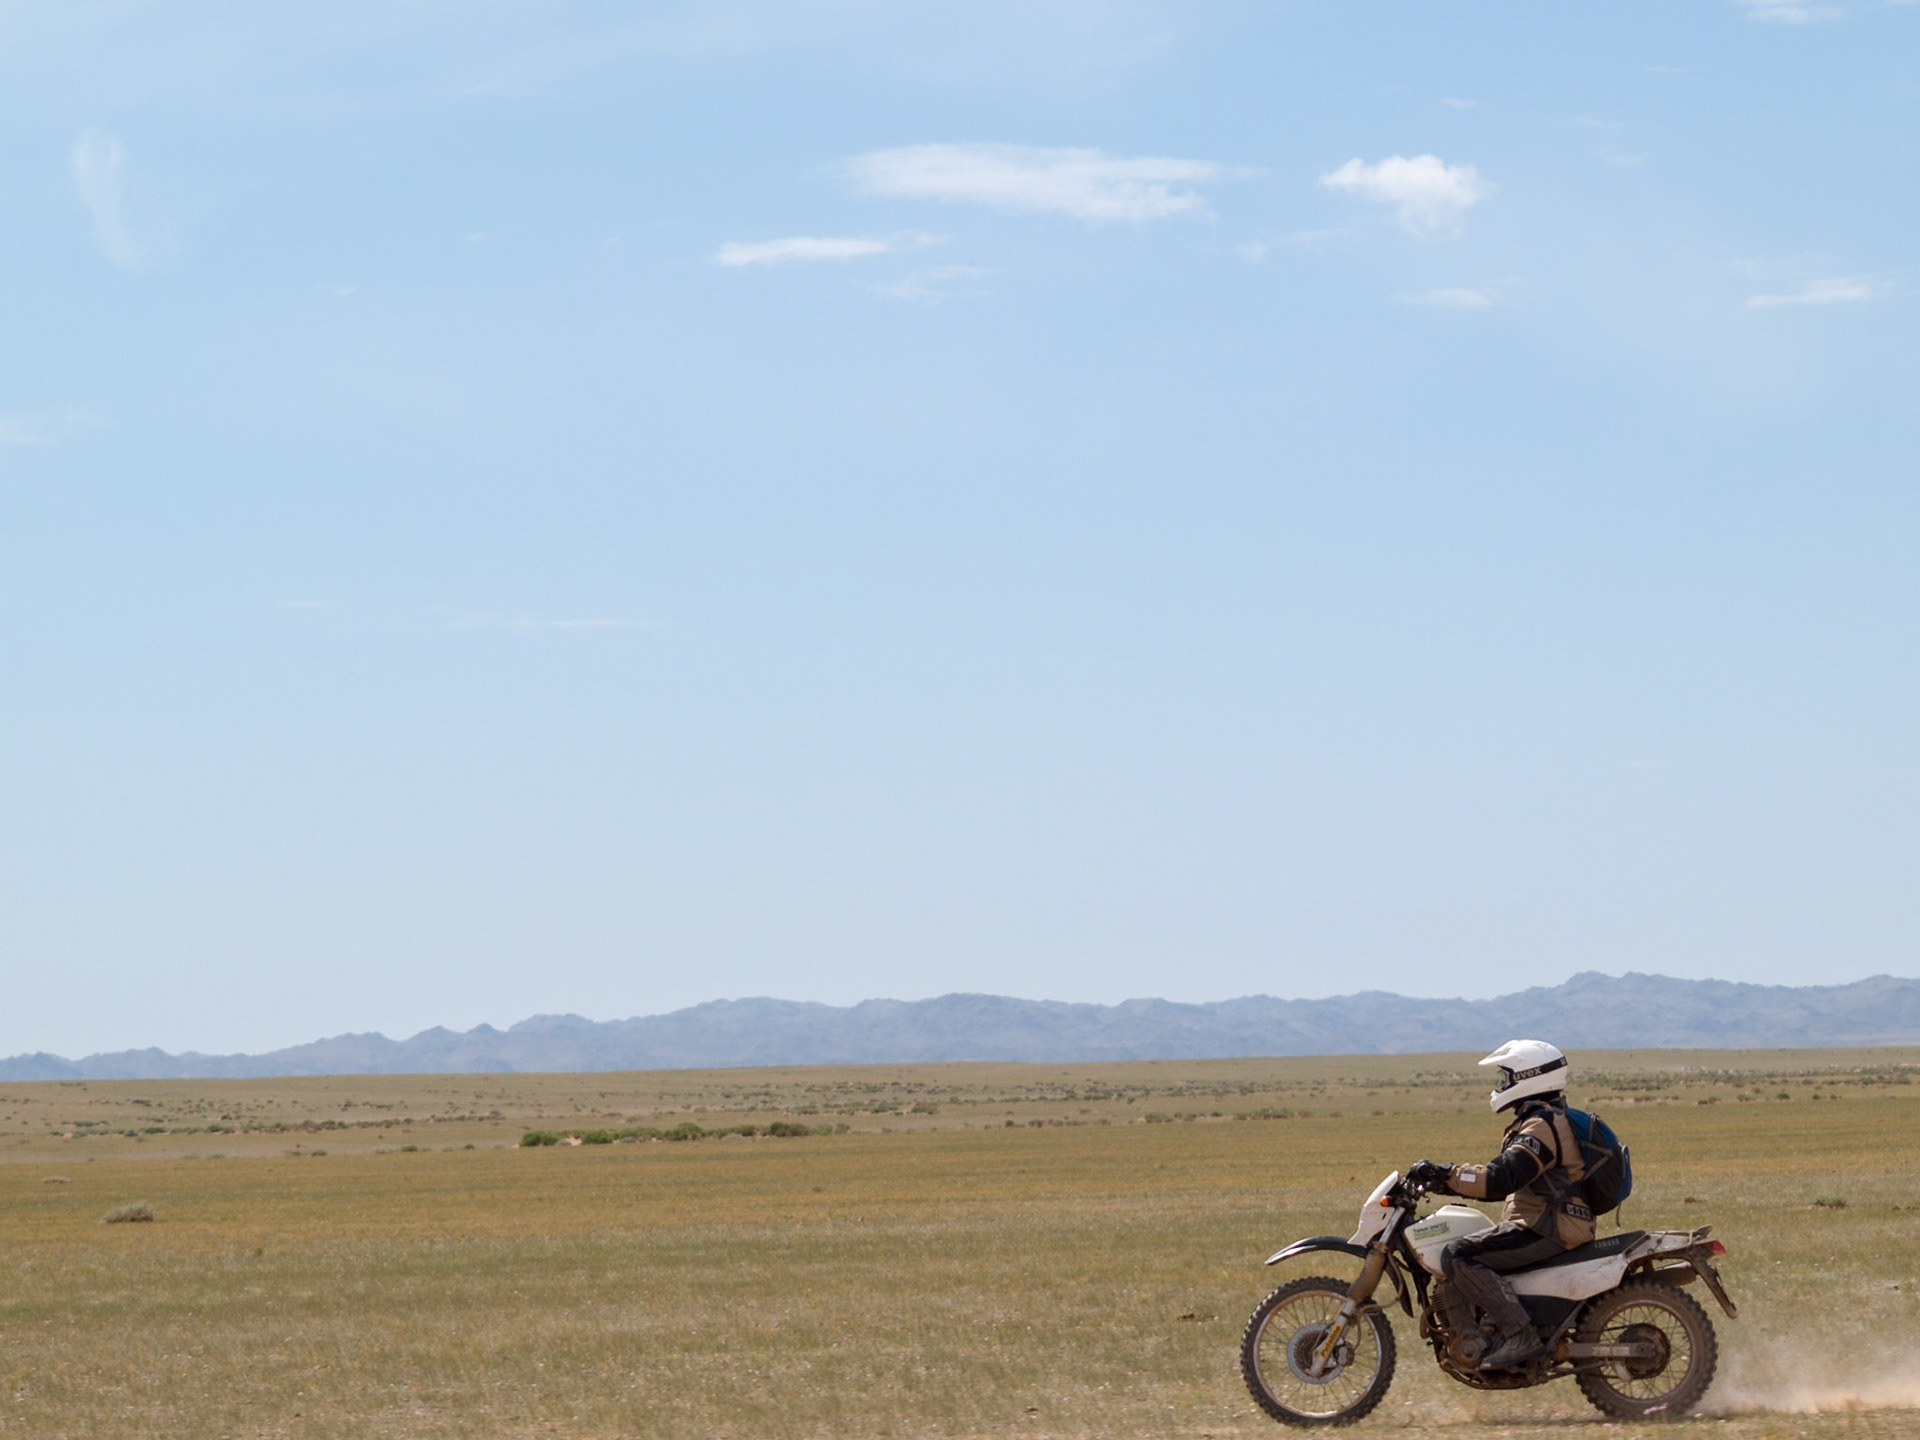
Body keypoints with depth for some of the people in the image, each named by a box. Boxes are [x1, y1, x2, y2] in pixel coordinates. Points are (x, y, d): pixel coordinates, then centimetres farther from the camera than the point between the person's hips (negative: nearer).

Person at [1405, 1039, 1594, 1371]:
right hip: (1544, 1223, 11)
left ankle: (1520, 1335, -26)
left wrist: (1445, 1174, -28)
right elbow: (1503, 1177, 23)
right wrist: (1446, 1182, 15)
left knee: (1458, 1257, -22)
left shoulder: (1542, 1126, -16)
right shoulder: (1542, 1119, 18)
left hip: (1548, 1229, -11)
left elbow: (1503, 1178, -29)